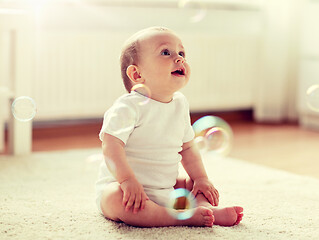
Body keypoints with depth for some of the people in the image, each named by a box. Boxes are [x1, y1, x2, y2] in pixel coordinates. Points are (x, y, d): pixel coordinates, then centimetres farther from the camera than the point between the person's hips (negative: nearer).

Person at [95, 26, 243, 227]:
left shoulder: (180, 104, 5)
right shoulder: (129, 106, -18)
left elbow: (187, 147, 15)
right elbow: (111, 146, -25)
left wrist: (200, 178, 7)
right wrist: (127, 180, -35)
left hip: (166, 188, 8)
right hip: (123, 187, -8)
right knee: (117, 200, -38)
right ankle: (184, 216, -35)